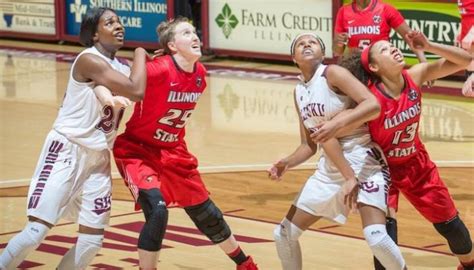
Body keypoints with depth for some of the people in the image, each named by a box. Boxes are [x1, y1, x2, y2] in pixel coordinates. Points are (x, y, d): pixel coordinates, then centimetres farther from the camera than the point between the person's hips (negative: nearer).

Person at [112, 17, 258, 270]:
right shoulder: (160, 70, -26)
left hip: (174, 152, 7)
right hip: (138, 149, -6)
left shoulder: (199, 73, -4)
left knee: (206, 213, 15)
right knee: (157, 211, -27)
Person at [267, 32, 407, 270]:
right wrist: (287, 163, -3)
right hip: (330, 169, 8)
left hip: (364, 162, -8)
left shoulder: (332, 73, -10)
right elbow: (309, 145, 15)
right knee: (283, 234, 10)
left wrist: (338, 123, -34)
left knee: (375, 236, -27)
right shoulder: (299, 92, 11)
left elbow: (373, 104, -23)